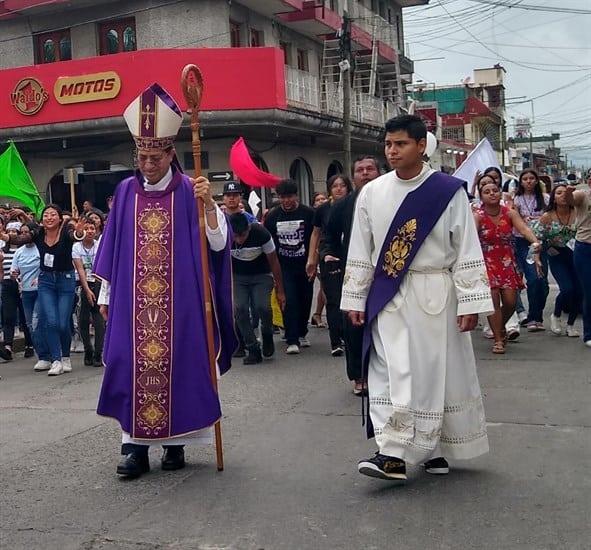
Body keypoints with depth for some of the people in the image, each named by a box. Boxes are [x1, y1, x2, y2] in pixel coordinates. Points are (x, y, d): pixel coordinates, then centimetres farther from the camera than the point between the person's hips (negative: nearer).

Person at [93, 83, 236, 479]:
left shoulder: (189, 192, -2)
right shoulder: (126, 192, 6)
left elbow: (218, 243, -7)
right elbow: (112, 247, 10)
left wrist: (208, 203, -22)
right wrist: (106, 294, 11)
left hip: (179, 302, -2)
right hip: (133, 302, 2)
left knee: (177, 367, 3)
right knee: (133, 368, 0)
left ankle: (176, 442, 15)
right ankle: (136, 445, 7)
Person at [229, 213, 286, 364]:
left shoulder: (261, 234, -26)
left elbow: (274, 261, -12)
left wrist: (280, 291, -7)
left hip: (261, 275, -2)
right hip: (238, 276, 2)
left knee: (262, 307, -22)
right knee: (239, 309, -17)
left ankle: (267, 335, 10)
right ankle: (254, 350, -4)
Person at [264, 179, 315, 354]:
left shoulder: (308, 213, -5)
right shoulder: (272, 216, 0)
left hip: (304, 265, 1)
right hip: (284, 266, 0)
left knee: (305, 301, 9)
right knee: (289, 301, -9)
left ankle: (302, 333, 30)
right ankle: (292, 341, -6)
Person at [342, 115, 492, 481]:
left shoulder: (449, 191, -4)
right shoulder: (371, 194, 4)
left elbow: (468, 251, -5)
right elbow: (360, 252, 8)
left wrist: (470, 303, -9)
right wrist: (355, 299, 6)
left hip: (435, 296, -1)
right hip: (389, 296, 2)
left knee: (437, 371, 5)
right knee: (393, 372, -6)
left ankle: (434, 449, 20)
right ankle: (394, 453, -6)